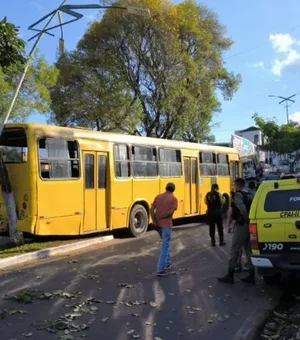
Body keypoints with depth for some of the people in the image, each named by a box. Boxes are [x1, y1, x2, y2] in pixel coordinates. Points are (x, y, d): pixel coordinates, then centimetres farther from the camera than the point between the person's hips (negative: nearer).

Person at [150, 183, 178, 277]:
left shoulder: (158, 197, 9)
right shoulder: (173, 199, -4)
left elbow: (152, 209, 0)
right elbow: (171, 211, -18)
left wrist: (154, 220, -4)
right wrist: (161, 217, -11)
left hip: (158, 224, 6)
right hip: (166, 224, -6)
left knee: (165, 243, 26)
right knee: (165, 246, 0)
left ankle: (168, 262, 36)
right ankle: (161, 270, -3)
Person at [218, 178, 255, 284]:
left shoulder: (238, 194, -10)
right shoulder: (250, 195, 15)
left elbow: (242, 209, -23)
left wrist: (247, 219, -11)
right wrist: (251, 221, 7)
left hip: (242, 225, -8)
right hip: (250, 225, 8)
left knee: (234, 250, -1)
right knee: (249, 250, 13)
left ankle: (230, 275, 3)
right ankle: (251, 276, 16)